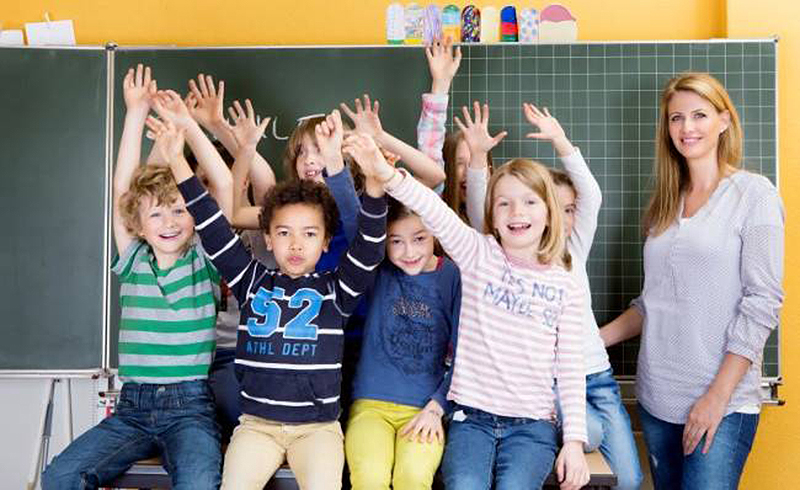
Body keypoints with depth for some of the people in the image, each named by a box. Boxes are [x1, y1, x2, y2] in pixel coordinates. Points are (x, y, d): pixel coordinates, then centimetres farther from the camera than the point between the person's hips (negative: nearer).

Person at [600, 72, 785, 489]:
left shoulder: (754, 194, -4)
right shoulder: (666, 204, 12)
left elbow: (762, 302, -10)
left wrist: (718, 395, -15)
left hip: (724, 404, -5)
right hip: (656, 397, 5)